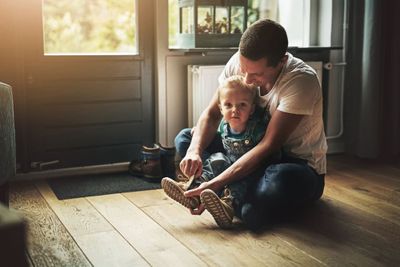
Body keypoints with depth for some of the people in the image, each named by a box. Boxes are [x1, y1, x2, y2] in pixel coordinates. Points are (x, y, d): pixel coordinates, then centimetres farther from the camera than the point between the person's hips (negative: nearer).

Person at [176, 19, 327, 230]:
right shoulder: (239, 63, -12)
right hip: (254, 153, 6)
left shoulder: (301, 80, -28)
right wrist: (195, 151, -27)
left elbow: (269, 145, -31)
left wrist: (215, 184, -36)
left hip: (301, 165, -6)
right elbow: (211, 114, -6)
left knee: (274, 185, -43)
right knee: (185, 139, -3)